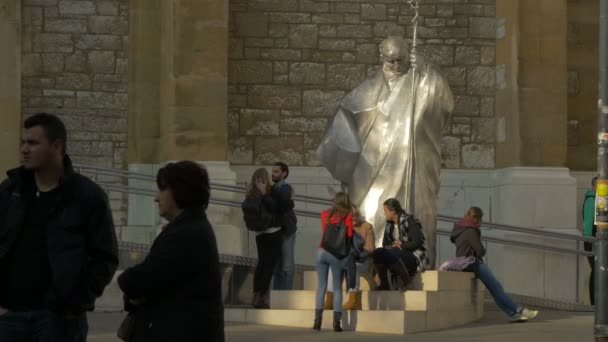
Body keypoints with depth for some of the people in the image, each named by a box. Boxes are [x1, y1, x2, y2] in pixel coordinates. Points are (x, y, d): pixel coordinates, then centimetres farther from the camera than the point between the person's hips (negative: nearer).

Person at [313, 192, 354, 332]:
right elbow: (349, 235, -2)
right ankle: (336, 322, -7)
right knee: (337, 288, 2)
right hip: (338, 254, -2)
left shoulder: (325, 214, 11)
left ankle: (317, 320, -4)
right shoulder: (347, 216, 1)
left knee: (321, 286, 4)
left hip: (322, 251, 2)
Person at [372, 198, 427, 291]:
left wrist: (402, 246, -21)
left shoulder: (410, 221, -5)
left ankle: (407, 281, -25)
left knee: (389, 253, -35)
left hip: (414, 257, -7)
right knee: (377, 252, -20)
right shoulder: (389, 224, 15)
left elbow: (417, 242, -13)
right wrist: (393, 245, -10)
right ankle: (384, 285, -16)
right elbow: (385, 244, 11)